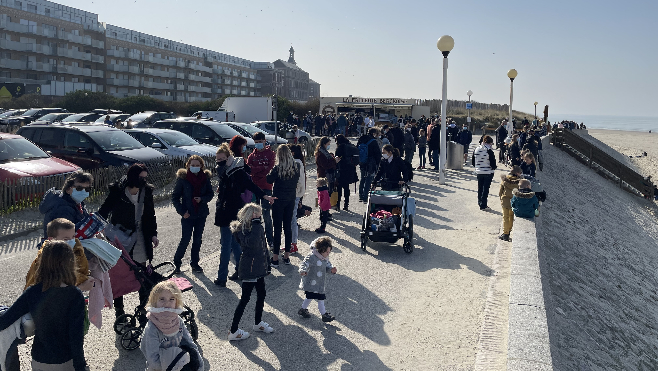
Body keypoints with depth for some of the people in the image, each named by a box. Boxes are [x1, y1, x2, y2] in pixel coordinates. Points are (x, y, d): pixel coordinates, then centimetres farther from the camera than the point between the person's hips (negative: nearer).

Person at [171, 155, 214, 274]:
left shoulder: (205, 177, -1)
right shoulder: (182, 178, -9)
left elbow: (211, 193, 7)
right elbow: (174, 197, -4)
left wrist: (202, 199, -13)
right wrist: (182, 211, -12)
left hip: (201, 214, 3)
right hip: (188, 215, -3)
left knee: (198, 239, 12)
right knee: (185, 239, -1)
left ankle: (194, 263, 25)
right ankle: (177, 262, 18)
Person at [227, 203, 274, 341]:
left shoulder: (258, 227, 6)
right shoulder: (241, 229, -20)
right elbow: (251, 243, -41)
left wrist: (267, 264, 16)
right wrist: (256, 224, -36)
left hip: (258, 268, 9)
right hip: (249, 269, -9)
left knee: (261, 294, 19)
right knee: (245, 299, -1)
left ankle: (258, 323, 39)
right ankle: (233, 331, 11)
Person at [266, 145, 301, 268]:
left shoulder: (277, 168, -18)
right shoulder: (296, 167, -4)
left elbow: (269, 180, -7)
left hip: (278, 199, -4)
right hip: (291, 199, 4)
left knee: (277, 228, 2)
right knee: (288, 227, 13)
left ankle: (275, 258, 6)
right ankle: (287, 256, 19)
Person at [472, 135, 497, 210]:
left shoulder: (476, 149, 0)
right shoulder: (489, 151, -18)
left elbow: (473, 162, 7)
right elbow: (493, 163, -15)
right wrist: (494, 167, 6)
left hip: (479, 172, 5)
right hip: (488, 172, -5)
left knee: (480, 188, 17)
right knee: (486, 189, 1)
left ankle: (480, 202, 29)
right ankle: (483, 205, 3)